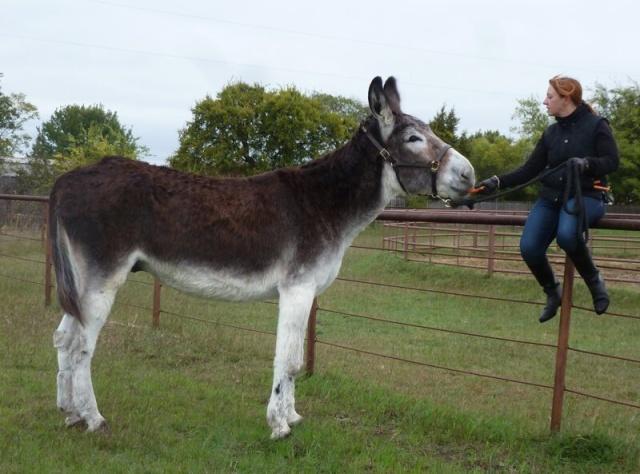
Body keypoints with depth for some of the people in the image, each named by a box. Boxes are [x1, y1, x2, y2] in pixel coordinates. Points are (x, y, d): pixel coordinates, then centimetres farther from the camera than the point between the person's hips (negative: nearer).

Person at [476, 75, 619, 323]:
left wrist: (586, 163, -26)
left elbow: (612, 162, -8)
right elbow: (529, 170, 11)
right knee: (529, 247, -18)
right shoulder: (551, 132, 13)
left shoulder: (596, 125, -1)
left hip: (585, 196, -5)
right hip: (551, 197, 5)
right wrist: (498, 182, 0)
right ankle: (552, 292, 10)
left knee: (567, 235, -37)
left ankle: (594, 281, -9)